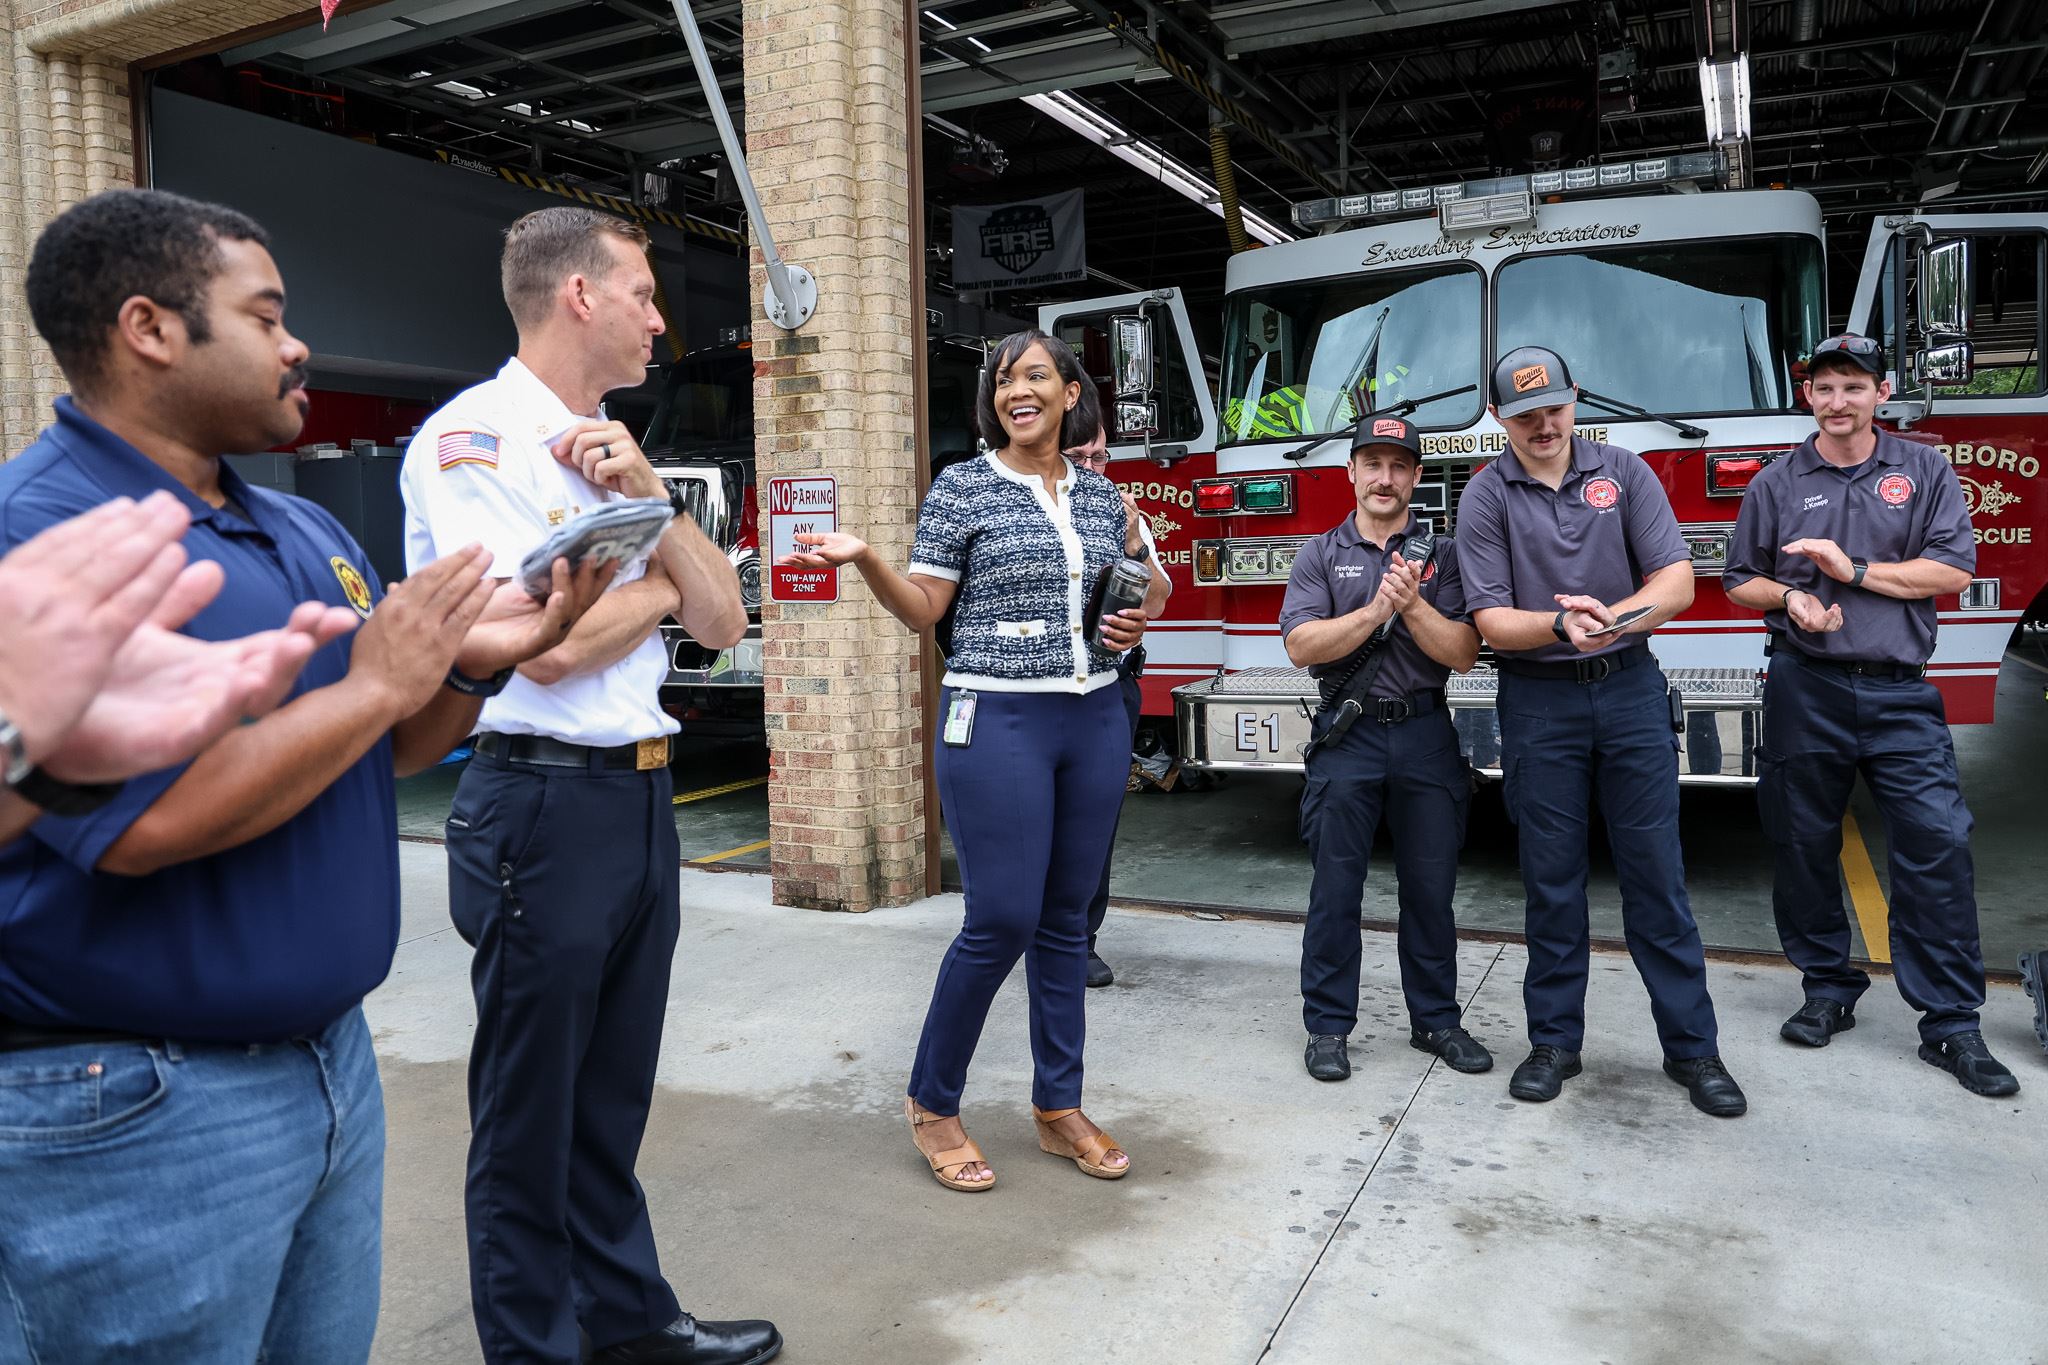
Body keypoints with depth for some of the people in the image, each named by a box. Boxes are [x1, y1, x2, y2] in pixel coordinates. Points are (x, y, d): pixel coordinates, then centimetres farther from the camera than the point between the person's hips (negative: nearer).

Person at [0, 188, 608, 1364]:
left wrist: (471, 661, -6)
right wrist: (377, 682, -18)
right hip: (139, 1108, -7)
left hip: (334, 1056, 8)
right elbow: (146, 821, -27)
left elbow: (386, 755, 13)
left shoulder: (306, 531, 8)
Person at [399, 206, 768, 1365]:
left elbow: (724, 622, 8)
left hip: (643, 795, 8)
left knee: (615, 1095, 20)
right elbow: (545, 644, -22)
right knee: (531, 1111, 9)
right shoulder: (473, 438, -11)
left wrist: (650, 498, -7)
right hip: (544, 804, -8)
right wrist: (664, 582, -3)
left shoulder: (610, 448, 13)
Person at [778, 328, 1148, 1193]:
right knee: (1001, 919, -6)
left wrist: (1135, 626, 1)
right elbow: (923, 608, -3)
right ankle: (931, 1104, 15)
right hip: (997, 723, -5)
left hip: (1095, 723, 5)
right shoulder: (962, 488, -1)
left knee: (1067, 918, 10)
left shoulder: (1101, 492, 12)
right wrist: (864, 559, -20)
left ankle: (1058, 1108, 23)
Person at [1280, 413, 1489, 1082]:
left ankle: (1436, 1018, 24)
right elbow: (1302, 645, -9)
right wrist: (1377, 608, -17)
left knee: (1431, 887, 9)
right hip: (1347, 736, -1)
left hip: (1426, 737, 1)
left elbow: (1462, 652, -2)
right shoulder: (1320, 555, 4)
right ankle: (1329, 1024, 15)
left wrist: (1413, 604, -16)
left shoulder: (1443, 554, 7)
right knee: (1335, 888, 3)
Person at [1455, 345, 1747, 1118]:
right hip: (1539, 701, -1)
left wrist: (1612, 616, -23)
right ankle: (1554, 1042, 18)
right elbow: (1491, 619, -7)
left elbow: (1676, 579, -4)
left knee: (1656, 870, 4)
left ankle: (1691, 1047, 16)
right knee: (1552, 876, 6)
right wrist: (1561, 624, -26)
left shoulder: (1624, 473, 4)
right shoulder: (1485, 497, 0)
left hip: (1631, 688, 1)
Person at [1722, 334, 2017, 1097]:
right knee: (1804, 847, 6)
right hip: (1806, 694, 1)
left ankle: (1952, 1025, 4)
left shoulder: (1924, 471, 7)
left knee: (1938, 846, -6)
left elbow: (1954, 569, -2)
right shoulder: (1777, 483, 8)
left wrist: (1854, 569, -11)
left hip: (1899, 694, -1)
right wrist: (1789, 597, -8)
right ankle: (1828, 990, 23)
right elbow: (1741, 582, 12)